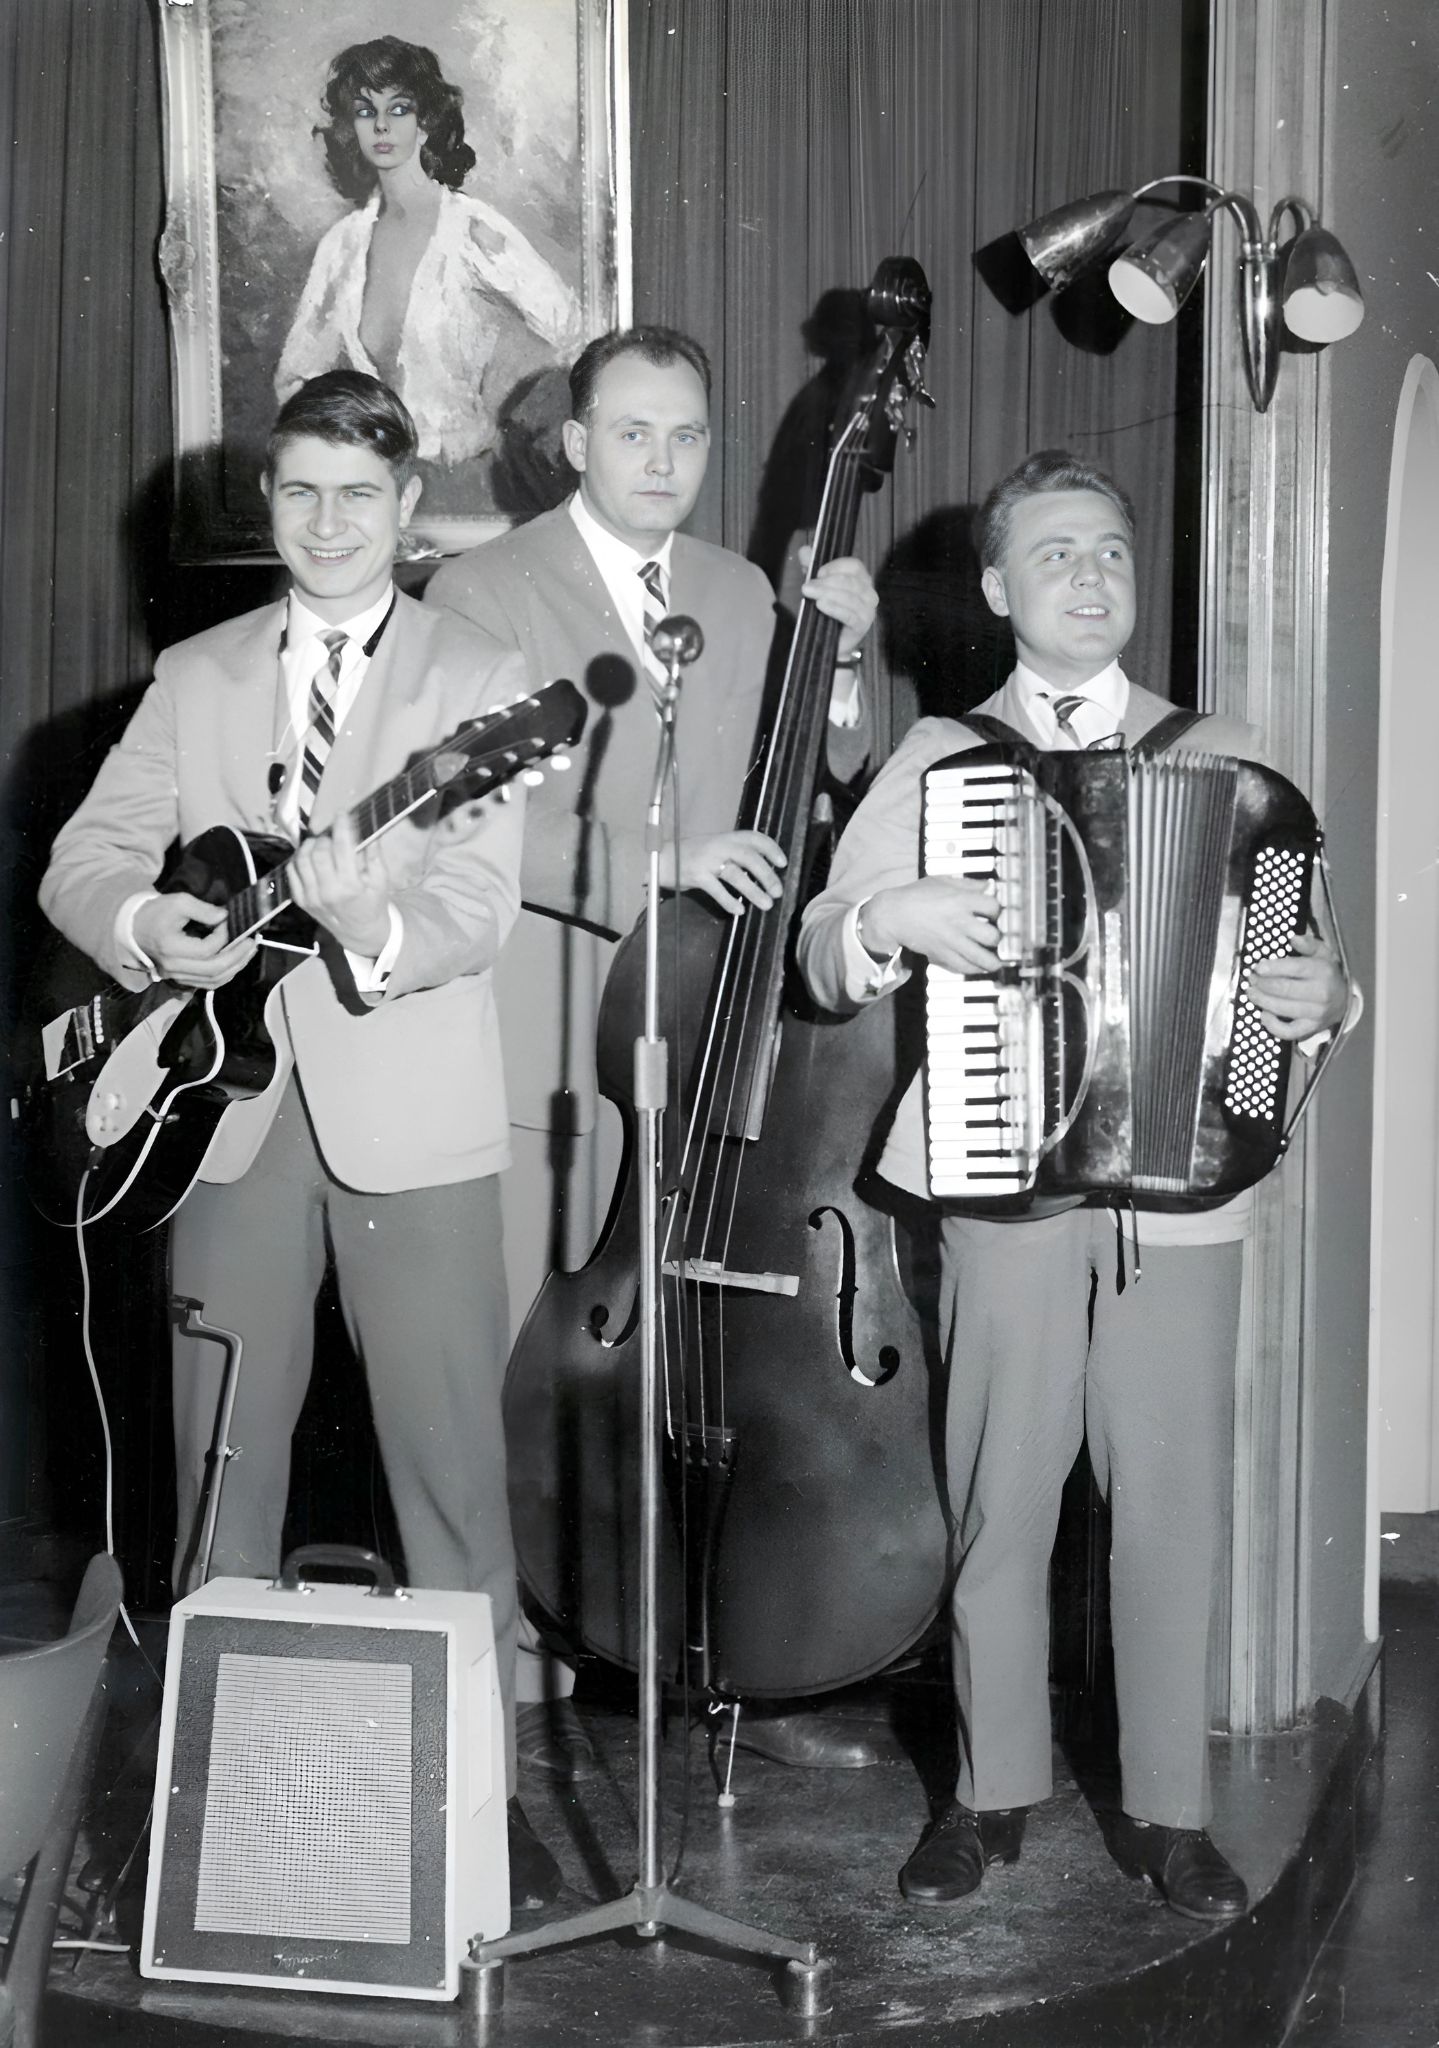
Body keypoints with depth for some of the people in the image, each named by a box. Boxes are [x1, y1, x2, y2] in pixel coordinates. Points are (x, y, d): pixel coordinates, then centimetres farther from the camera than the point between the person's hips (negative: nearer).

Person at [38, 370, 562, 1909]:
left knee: (450, 1460, -1)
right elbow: (80, 861, 10)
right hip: (226, 1104, 3)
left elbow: (479, 902, -10)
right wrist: (145, 928, -12)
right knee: (219, 1454, 11)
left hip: (407, 1116, -3)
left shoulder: (475, 677, 2)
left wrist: (374, 931, -31)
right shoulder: (193, 677, 13)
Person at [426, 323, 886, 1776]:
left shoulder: (744, 596, 15)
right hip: (551, 1050, -4)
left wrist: (841, 655, 1)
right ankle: (527, 1679, 13)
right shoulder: (482, 592, -2)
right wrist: (658, 862, -22)